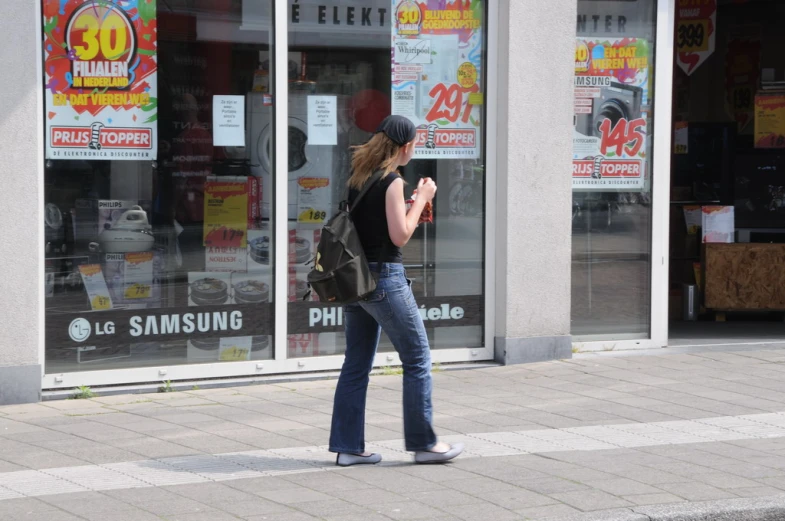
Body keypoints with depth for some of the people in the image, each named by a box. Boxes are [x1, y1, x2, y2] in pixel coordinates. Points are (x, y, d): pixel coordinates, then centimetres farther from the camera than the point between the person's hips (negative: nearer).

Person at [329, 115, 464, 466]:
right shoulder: (392, 182, -13)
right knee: (417, 359, 4)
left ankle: (347, 446, 11)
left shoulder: (357, 177, 11)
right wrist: (421, 199, -4)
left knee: (356, 364, 11)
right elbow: (400, 236, -14)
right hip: (384, 276, -8)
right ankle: (424, 443, 7)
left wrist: (411, 204, 17)